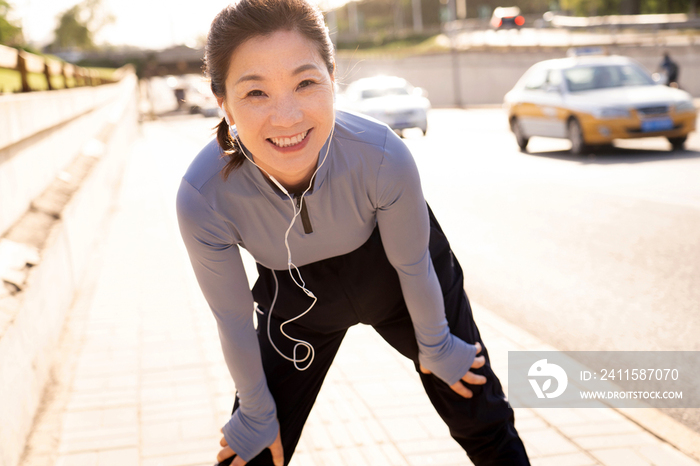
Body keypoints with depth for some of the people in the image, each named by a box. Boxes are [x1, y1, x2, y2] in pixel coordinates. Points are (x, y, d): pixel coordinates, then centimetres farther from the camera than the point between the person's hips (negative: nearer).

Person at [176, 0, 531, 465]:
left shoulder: (383, 155, -36)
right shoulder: (202, 197, -34)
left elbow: (412, 265, -17)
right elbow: (234, 321, -18)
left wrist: (434, 347, 0)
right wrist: (256, 414, -3)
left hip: (394, 281, 0)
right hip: (296, 299, 1)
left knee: (484, 425, 11)